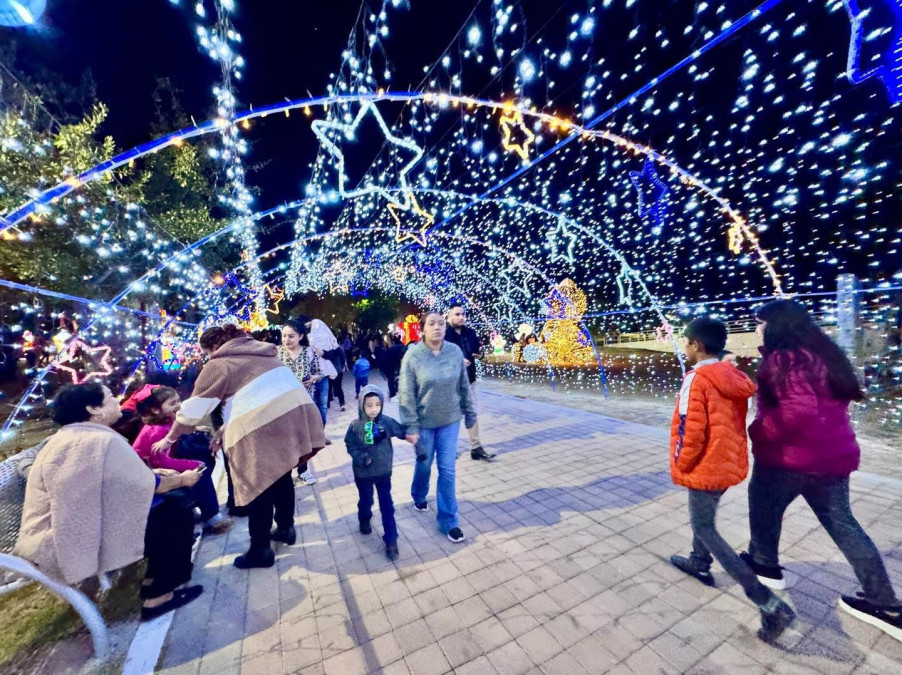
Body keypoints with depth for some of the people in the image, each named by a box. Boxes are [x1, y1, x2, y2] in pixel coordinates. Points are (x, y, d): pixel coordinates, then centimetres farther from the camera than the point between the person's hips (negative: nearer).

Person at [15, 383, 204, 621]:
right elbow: (144, 486, -19)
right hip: (74, 542, -10)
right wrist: (181, 480, -2)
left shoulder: (70, 437, 7)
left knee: (166, 503, 11)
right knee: (177, 515, -7)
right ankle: (160, 595, 8)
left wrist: (156, 474, 13)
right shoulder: (103, 440, -25)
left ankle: (154, 580, 22)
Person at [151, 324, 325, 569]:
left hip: (262, 425, -7)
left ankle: (260, 551, 24)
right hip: (294, 411, 7)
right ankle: (286, 528, 40)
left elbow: (193, 409, 6)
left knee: (259, 486, 10)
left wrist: (169, 439, 22)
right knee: (281, 476, 24)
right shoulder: (260, 352, 23)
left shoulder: (219, 365, 4)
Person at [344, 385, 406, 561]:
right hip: (363, 473, 0)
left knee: (387, 505, 7)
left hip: (383, 471, 0)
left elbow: (401, 431, -4)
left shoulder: (386, 421, -15)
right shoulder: (355, 426, -17)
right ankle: (365, 520, 56)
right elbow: (350, 446, -9)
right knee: (366, 501, 24)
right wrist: (362, 458, -22)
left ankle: (391, 540, 21)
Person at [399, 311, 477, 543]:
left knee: (447, 470, 7)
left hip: (450, 421, 2)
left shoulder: (455, 352, -7)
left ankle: (448, 521, 24)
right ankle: (419, 496, 51)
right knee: (424, 463, 19)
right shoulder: (413, 355, -15)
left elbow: (464, 386, 3)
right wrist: (410, 426, -15)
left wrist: (470, 413, 8)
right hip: (424, 422, -1)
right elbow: (406, 395, -13)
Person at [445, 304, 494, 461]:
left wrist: (480, 354, -7)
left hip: (469, 379, 6)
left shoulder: (470, 333, 4)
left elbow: (478, 348, 15)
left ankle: (476, 448, 24)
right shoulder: (444, 334, -15)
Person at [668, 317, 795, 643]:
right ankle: (700, 562, 45)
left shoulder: (697, 379, -23)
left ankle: (770, 604, 4)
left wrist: (680, 466, -8)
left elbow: (691, 431, -24)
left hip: (706, 467, -9)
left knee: (704, 528, 7)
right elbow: (733, 423, 10)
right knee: (704, 515, 28)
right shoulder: (734, 377, 2)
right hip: (730, 462, 9)